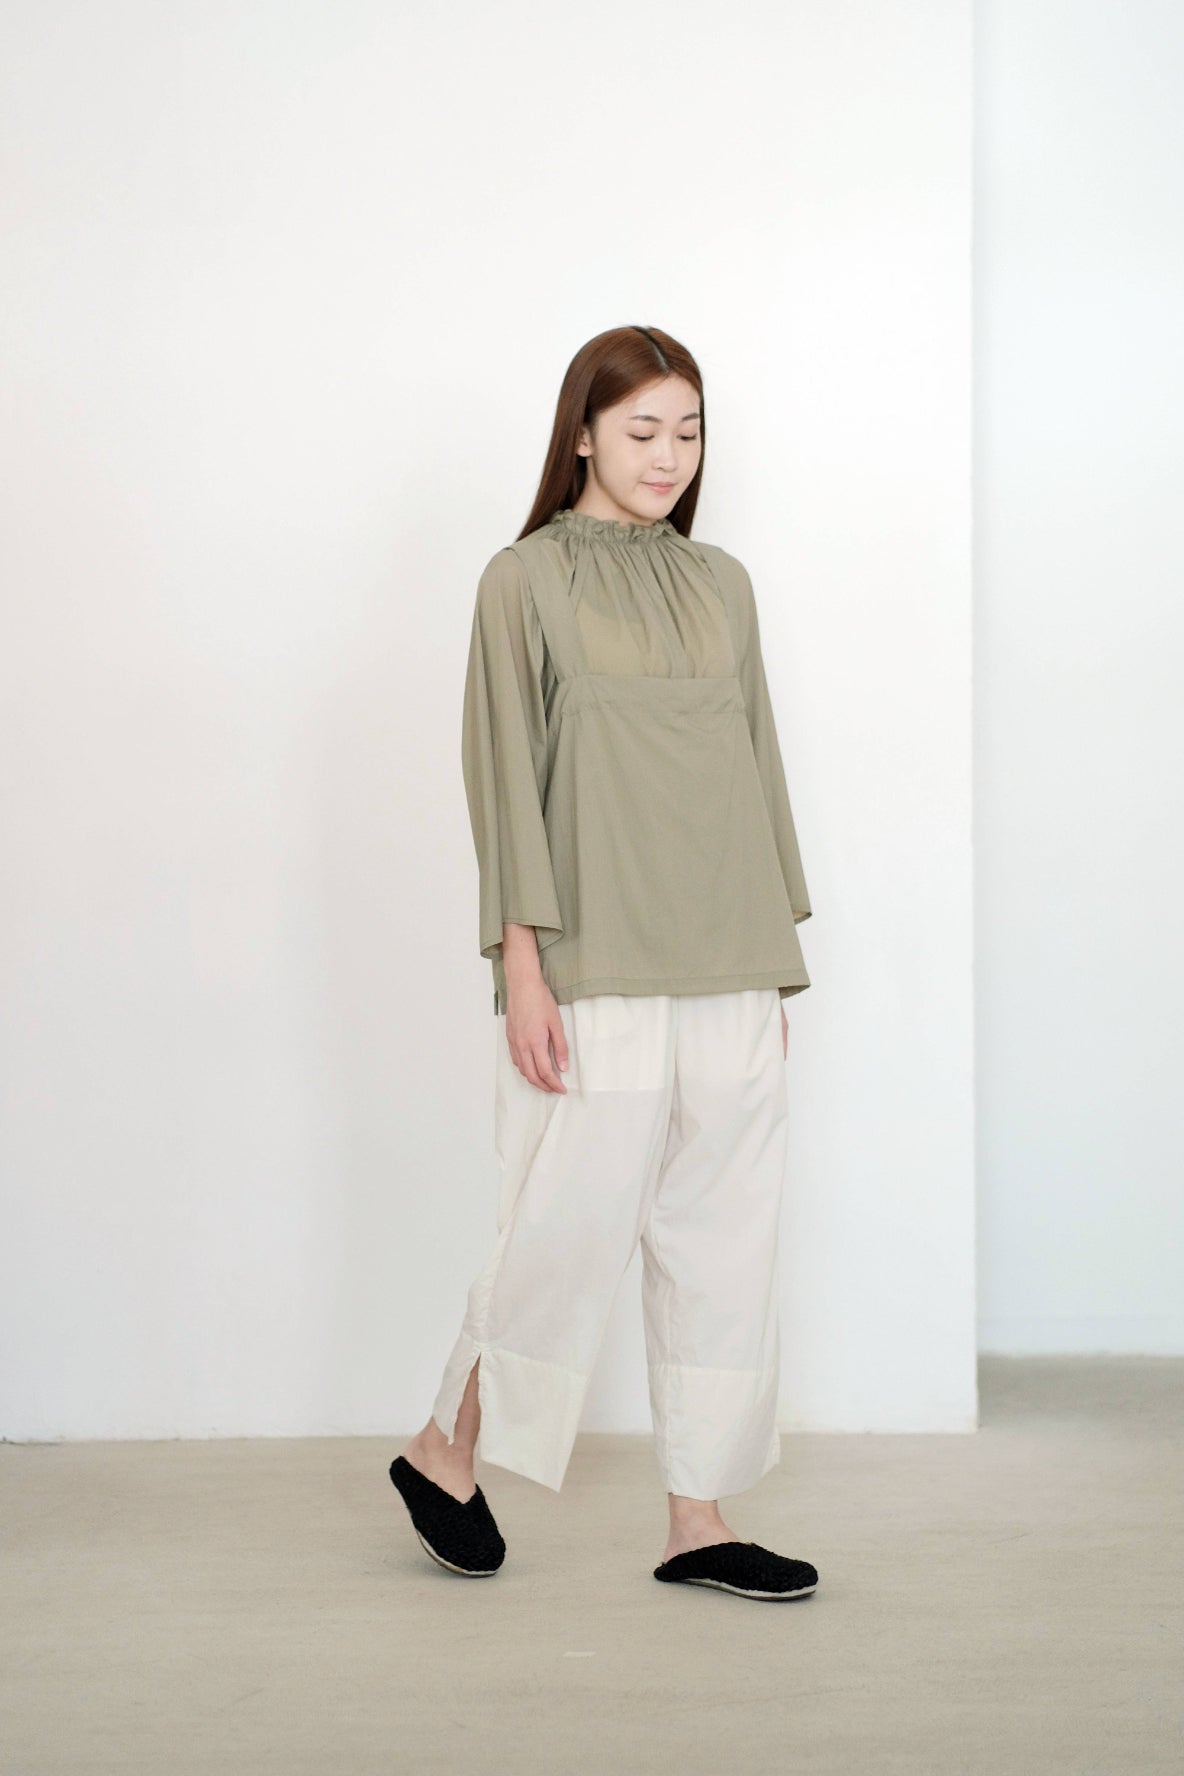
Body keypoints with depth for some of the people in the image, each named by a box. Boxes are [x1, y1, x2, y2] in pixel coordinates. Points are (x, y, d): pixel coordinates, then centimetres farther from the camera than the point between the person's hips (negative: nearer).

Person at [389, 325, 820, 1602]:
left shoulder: (720, 585, 15)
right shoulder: (527, 582, 0)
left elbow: (756, 767, 16)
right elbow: (505, 776, -5)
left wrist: (776, 962, 13)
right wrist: (522, 967, -13)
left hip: (726, 969, 5)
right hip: (596, 967, -5)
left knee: (723, 1237, 5)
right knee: (571, 1225, -3)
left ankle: (698, 1520, 15)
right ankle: (445, 1449, 21)